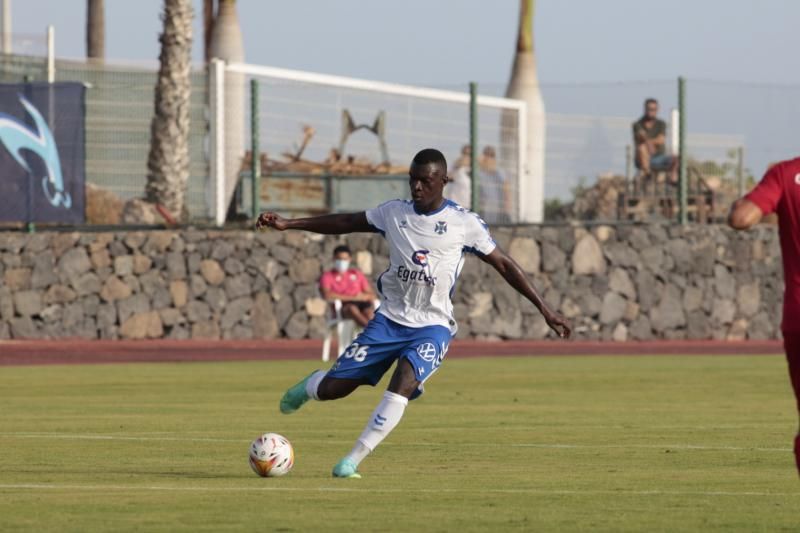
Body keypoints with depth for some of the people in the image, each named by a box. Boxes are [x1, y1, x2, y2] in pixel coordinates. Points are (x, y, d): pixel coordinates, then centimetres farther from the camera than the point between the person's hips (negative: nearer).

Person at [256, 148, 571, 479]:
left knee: (404, 383, -31)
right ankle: (311, 386, 38)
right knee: (332, 389, -1)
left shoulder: (464, 224, -6)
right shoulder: (394, 213, 2)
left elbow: (504, 265, 0)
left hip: (433, 326, -3)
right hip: (390, 319, 3)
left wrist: (544, 309, -2)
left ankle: (353, 460, -25)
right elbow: (344, 223, 12)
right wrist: (288, 224, 7)